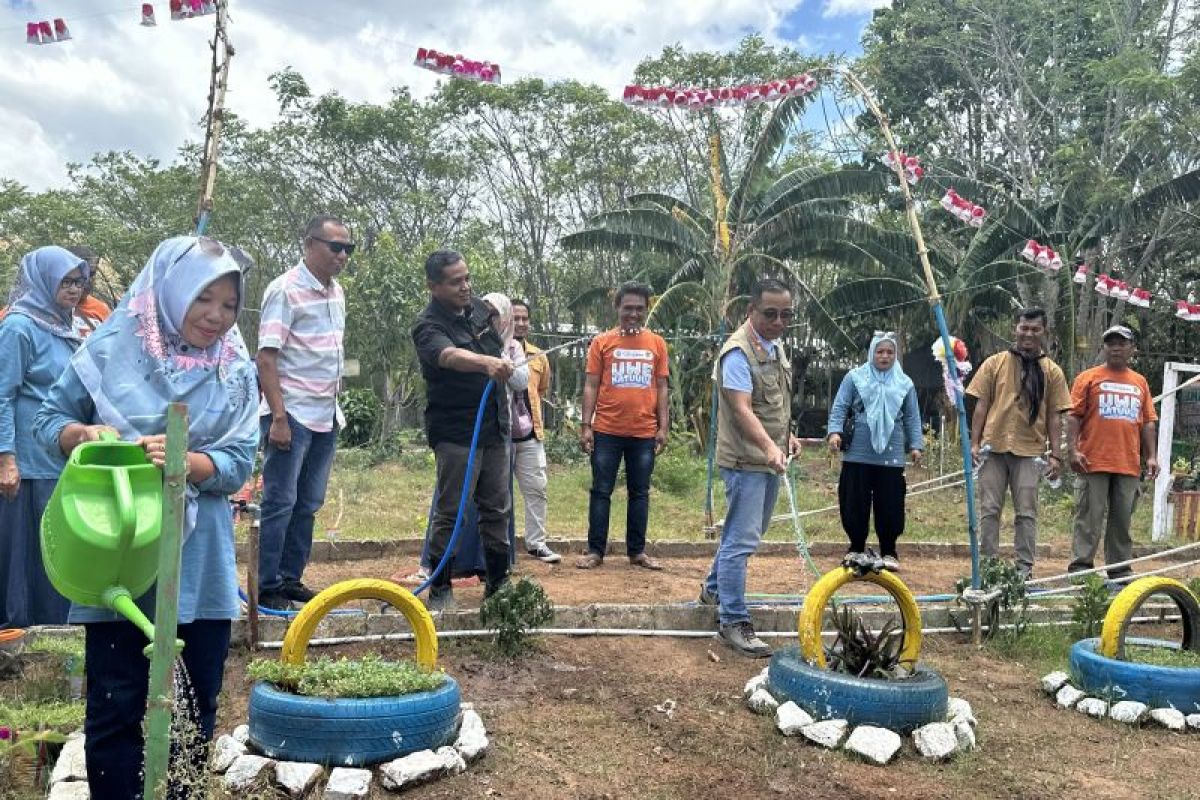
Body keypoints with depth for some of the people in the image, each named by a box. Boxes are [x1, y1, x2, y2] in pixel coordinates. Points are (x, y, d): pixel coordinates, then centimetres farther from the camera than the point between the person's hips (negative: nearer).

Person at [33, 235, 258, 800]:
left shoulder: (235, 372, 0)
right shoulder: (111, 350, -3)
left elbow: (238, 463, -6)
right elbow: (48, 419, 5)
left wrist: (184, 461, -24)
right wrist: (84, 434, -16)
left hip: (199, 562, 2)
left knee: (196, 703, 14)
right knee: (115, 705, 5)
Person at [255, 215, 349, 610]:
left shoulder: (336, 291, 12)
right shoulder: (286, 290, -12)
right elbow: (266, 358, -15)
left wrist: (336, 405, 15)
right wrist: (278, 417, -19)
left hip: (326, 416, 8)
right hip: (292, 415, -8)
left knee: (309, 503, 12)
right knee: (281, 503, -2)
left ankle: (290, 578, 22)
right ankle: (267, 588, 7)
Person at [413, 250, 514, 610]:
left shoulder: (479, 308, 6)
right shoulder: (429, 326, -16)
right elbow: (451, 356, -39)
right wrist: (487, 362, -55)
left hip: (494, 428, 7)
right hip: (456, 433, -7)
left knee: (497, 508, 12)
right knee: (450, 512, -1)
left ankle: (498, 582, 23)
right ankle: (440, 588, 11)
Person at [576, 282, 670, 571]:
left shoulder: (657, 344, 6)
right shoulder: (602, 342, 1)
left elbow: (661, 388, 8)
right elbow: (591, 386, 1)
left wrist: (663, 426, 3)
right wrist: (586, 425, -5)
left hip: (644, 433, 2)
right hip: (607, 431, -2)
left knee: (640, 493, 9)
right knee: (601, 491, 4)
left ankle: (637, 551, 19)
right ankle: (595, 550, 13)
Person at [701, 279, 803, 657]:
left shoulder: (776, 345, 12)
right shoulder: (739, 352, -19)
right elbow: (742, 409, -29)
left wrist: (787, 435, 14)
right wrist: (769, 447, -40)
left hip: (769, 458, 10)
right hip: (745, 460, -9)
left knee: (747, 534, 21)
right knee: (742, 540, -7)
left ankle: (714, 587, 40)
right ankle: (733, 622, 0)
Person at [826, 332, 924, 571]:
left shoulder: (905, 383, 12)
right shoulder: (854, 377, 5)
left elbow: (912, 418, 14)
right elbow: (839, 408, 3)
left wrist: (915, 445, 6)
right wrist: (834, 432, -11)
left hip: (891, 456, 1)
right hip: (858, 455, -1)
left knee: (890, 505, 2)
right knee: (854, 503, 3)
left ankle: (889, 551, 17)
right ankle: (856, 547, 20)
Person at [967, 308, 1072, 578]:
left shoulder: (1052, 371, 8)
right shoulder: (995, 363, 6)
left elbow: (1054, 416, 6)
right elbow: (981, 406, 5)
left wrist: (1056, 455, 0)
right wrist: (974, 443, -2)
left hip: (1029, 451, 0)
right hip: (994, 447, 0)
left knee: (1026, 513, 2)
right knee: (989, 510, 3)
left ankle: (1025, 569, 9)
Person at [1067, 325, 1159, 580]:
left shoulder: (1140, 383, 16)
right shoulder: (1088, 378, 3)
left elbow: (1148, 423, 16)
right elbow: (1074, 416, -2)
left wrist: (1152, 456, 9)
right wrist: (1073, 449, -11)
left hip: (1129, 465, 4)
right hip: (1094, 463, -4)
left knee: (1122, 520, 9)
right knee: (1089, 518, -3)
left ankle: (1120, 570, 16)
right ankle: (1080, 567, 1)